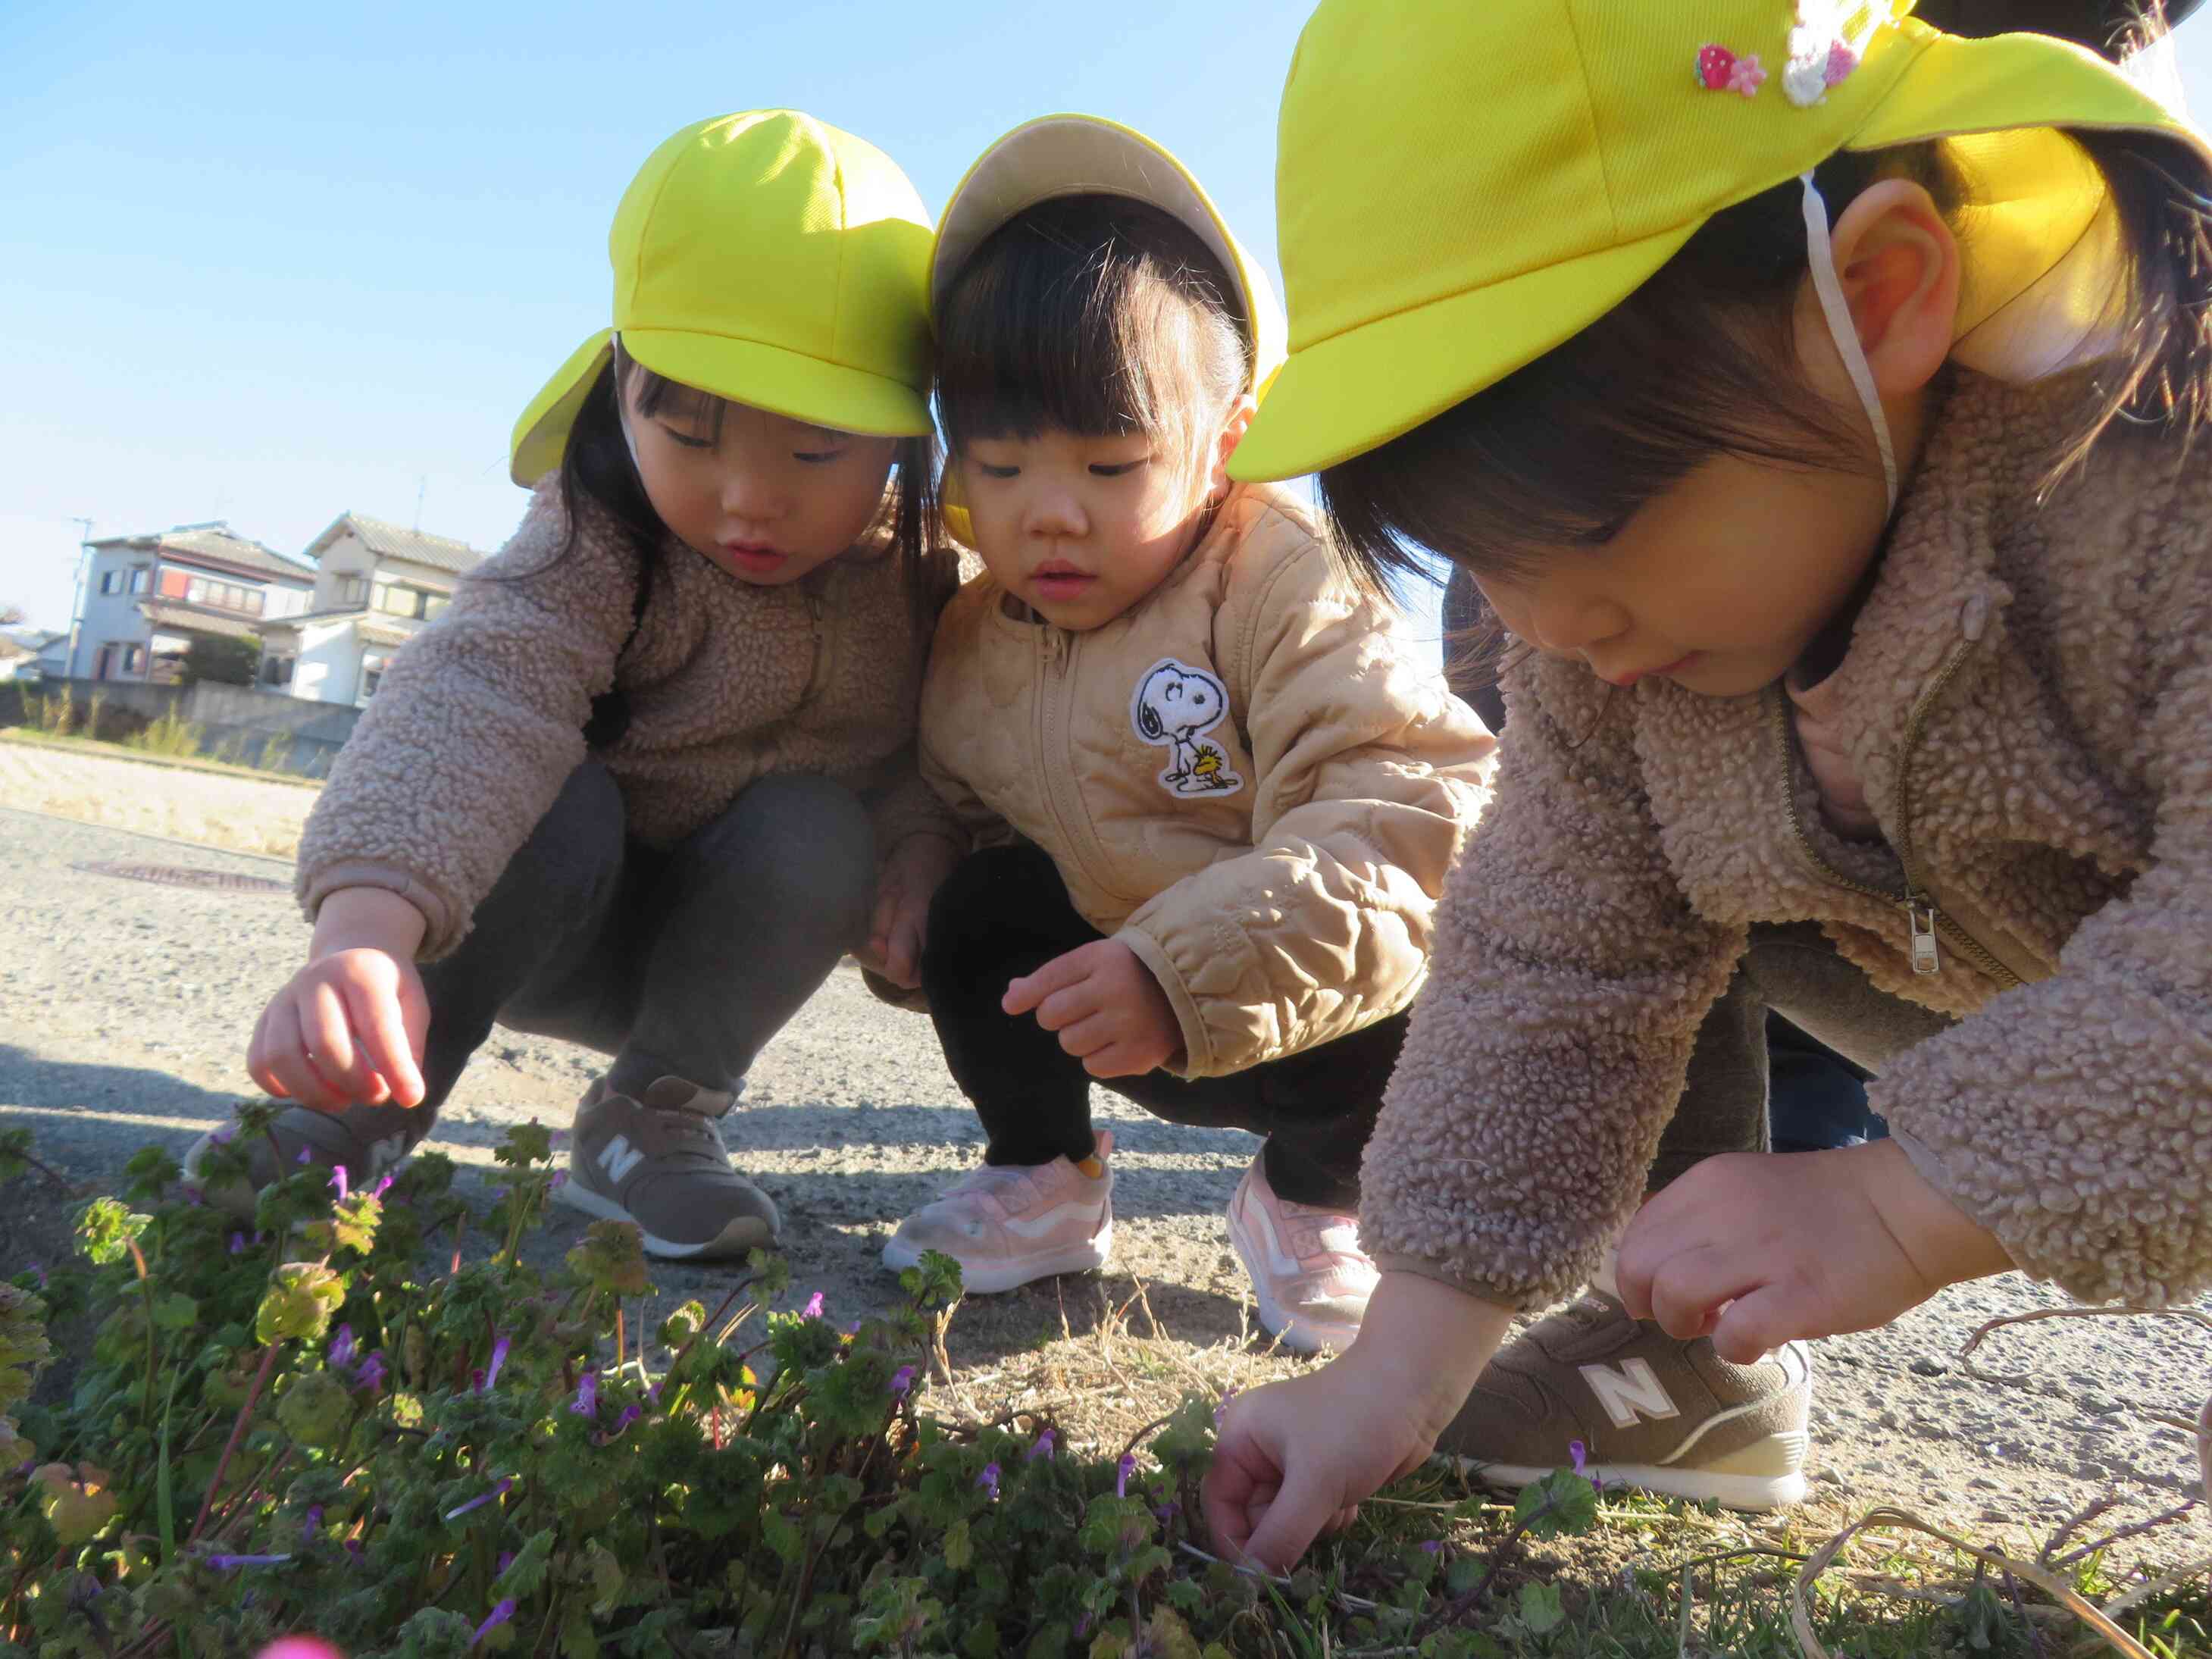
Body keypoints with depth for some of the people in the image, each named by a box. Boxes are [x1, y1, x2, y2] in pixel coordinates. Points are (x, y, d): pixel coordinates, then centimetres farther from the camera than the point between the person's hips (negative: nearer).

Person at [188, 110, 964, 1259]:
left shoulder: (916, 572, -13)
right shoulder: (596, 539, -25)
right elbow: (478, 690, -42)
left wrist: (921, 845, -28)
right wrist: (366, 927, -59)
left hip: (719, 936, 3)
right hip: (555, 911, -2)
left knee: (820, 829, -27)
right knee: (557, 811, -34)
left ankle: (650, 1116, -11)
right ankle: (371, 1100, -12)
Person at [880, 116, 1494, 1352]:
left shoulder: (1275, 584, -26)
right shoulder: (965, 645, -6)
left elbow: (1415, 813, -36)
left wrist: (1188, 969, -46)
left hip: (1313, 1002, -3)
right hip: (1153, 1019, 4)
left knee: (1392, 1010, -31)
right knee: (978, 918, -17)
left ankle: (1311, 1200, 4)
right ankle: (1045, 1181, 10)